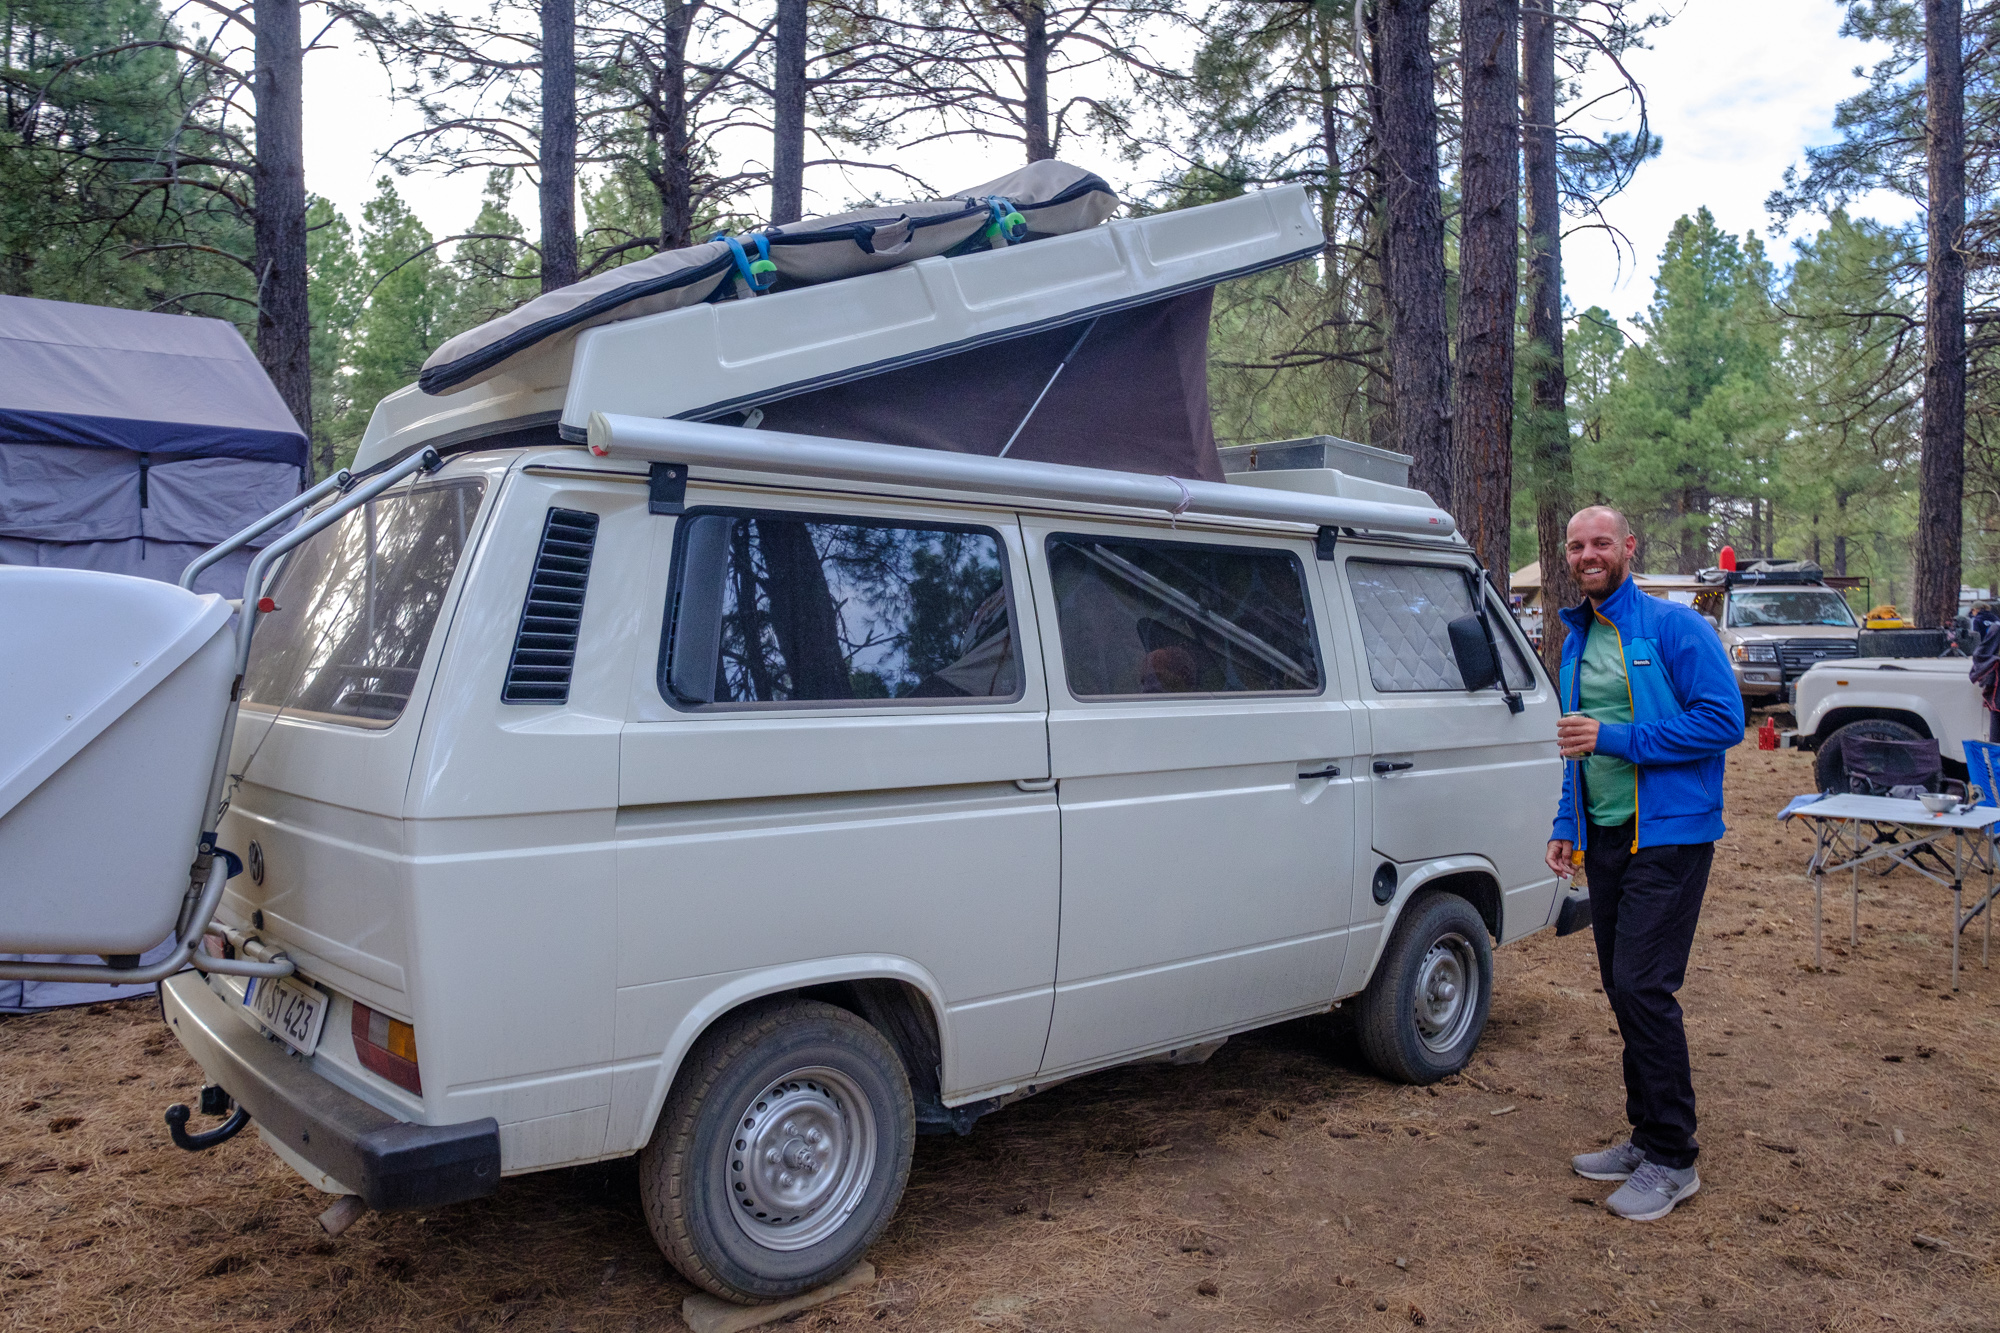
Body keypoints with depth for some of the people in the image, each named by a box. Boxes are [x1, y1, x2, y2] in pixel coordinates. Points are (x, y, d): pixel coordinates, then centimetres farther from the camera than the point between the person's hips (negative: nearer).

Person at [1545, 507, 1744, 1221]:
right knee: (1624, 991, 12)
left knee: (1643, 987, -11)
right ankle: (1647, 1137, 25)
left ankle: (1673, 1159, 3)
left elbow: (1722, 721, -16)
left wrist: (1614, 738, -19)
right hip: (1605, 836, 8)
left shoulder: (1674, 626, -9)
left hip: (1669, 835, -8)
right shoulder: (1577, 640, 14)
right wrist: (1566, 825, 17)